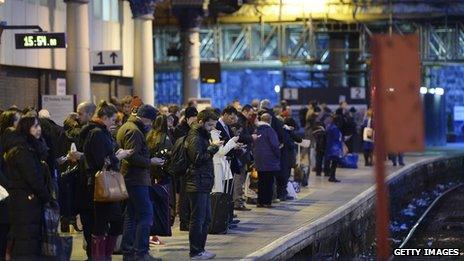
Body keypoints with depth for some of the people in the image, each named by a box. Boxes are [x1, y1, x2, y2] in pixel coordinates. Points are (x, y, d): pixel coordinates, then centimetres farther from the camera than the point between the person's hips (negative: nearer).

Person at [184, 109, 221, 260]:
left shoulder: (202, 136, 21)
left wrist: (213, 147, 6)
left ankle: (200, 249, 20)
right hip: (197, 184, -10)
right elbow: (198, 158, -20)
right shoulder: (195, 137, -12)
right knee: (198, 219, -6)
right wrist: (212, 148, -16)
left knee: (206, 218, 14)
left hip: (204, 184, 10)